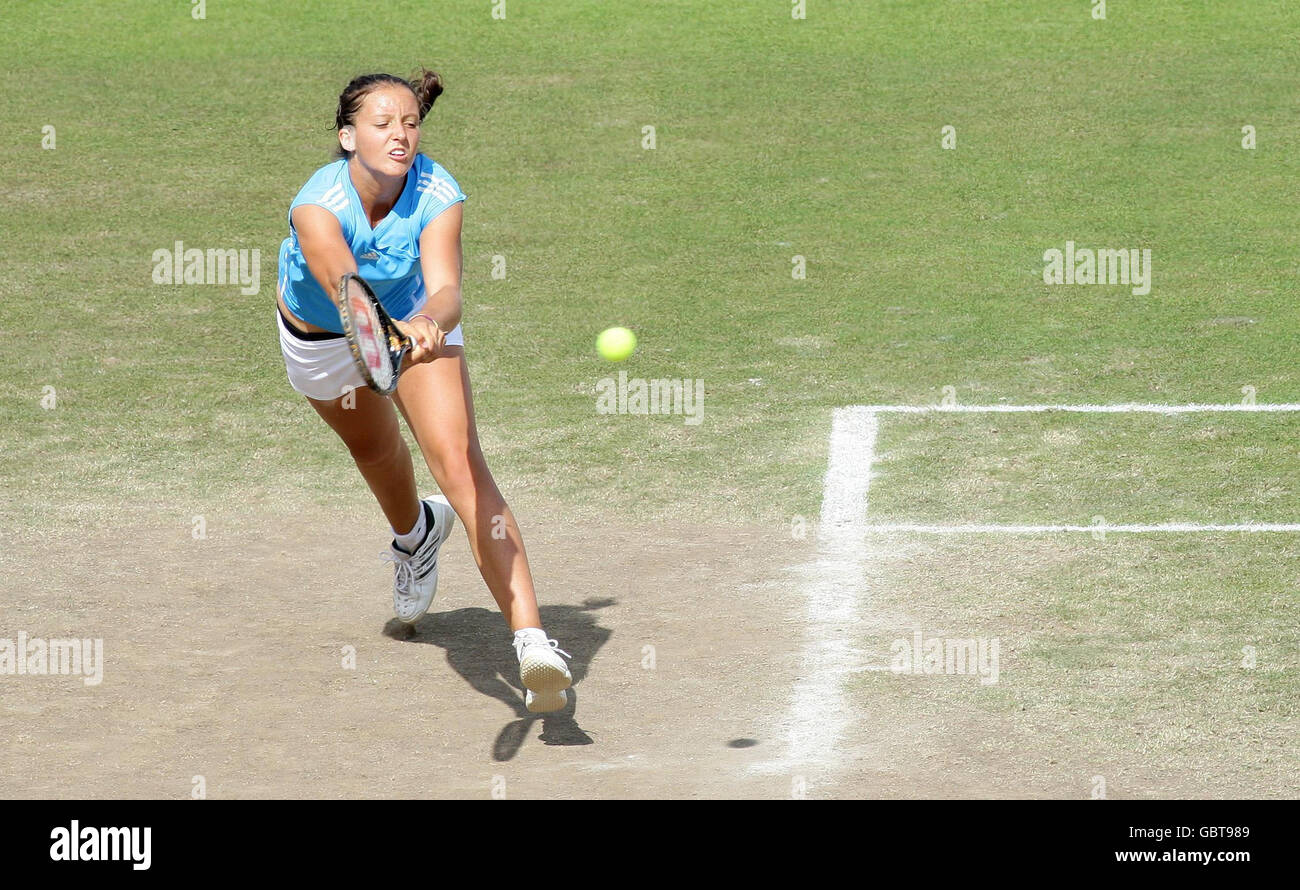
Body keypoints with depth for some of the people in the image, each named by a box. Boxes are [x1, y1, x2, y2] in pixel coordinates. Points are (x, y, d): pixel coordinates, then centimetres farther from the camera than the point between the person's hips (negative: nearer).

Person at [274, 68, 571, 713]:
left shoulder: (437, 194, -32)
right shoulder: (318, 205, -37)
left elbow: (445, 288, -47)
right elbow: (344, 283, -56)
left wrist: (432, 322, -70)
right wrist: (390, 330, -77)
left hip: (414, 316, -1)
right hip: (319, 334, 1)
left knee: (460, 463, -22)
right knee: (373, 448, 27)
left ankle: (532, 641, -32)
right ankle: (415, 532, 66)